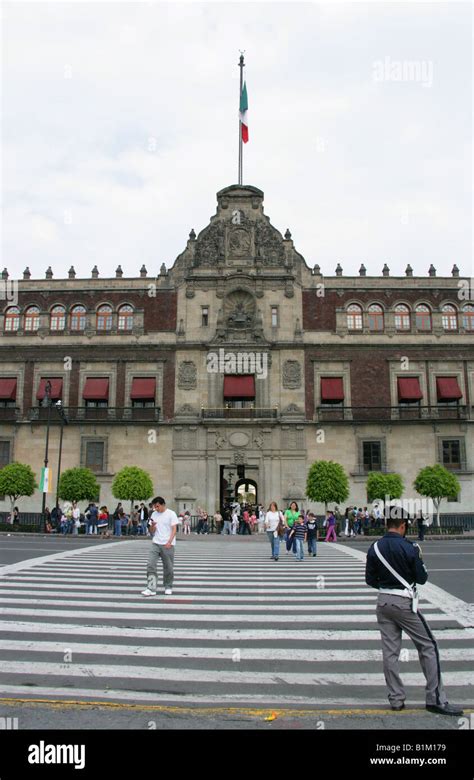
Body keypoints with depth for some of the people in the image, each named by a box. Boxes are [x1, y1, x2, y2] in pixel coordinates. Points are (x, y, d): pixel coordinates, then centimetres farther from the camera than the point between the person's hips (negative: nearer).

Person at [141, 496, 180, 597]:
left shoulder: (171, 514, -5)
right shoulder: (154, 514, 9)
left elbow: (174, 529, -9)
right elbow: (152, 531, 13)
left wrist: (169, 542, -21)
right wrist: (152, 525, -10)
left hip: (168, 545, -4)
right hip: (155, 543, 4)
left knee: (168, 567, 5)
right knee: (150, 565, -8)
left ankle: (168, 587, 22)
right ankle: (151, 589, -7)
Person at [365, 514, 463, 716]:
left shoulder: (374, 548, -2)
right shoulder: (409, 547, -15)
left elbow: (370, 580, 3)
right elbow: (422, 578, -7)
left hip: (383, 602, 5)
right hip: (404, 602, -5)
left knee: (389, 651, 11)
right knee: (428, 646, 9)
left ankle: (396, 699, 19)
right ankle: (435, 699, 13)